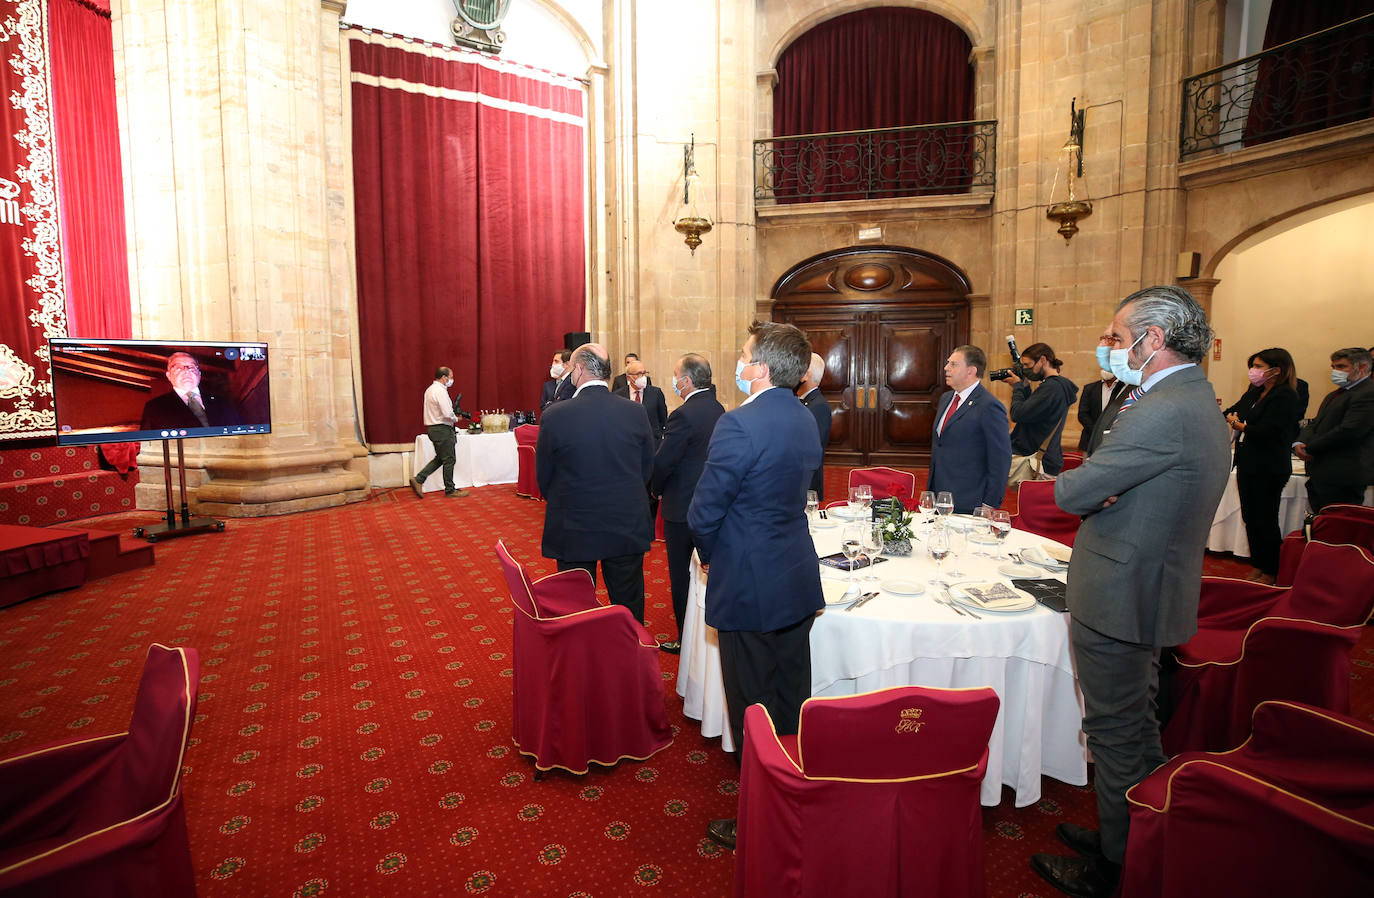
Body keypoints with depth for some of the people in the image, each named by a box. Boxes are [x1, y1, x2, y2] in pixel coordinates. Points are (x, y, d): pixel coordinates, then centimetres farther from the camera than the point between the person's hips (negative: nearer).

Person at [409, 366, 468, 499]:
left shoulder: (430, 389, 14)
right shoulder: (440, 391, -18)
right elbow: (447, 413, -24)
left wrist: (453, 415, 13)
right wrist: (456, 419, -5)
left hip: (433, 428, 10)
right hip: (442, 429, -10)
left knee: (440, 458, 18)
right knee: (449, 459, 0)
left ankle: (418, 479, 11)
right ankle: (450, 490, 8)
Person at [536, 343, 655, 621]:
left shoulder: (555, 415, -14)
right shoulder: (636, 413, -6)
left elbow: (543, 478, -3)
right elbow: (647, 470, 4)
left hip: (574, 531, -2)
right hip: (628, 530, 2)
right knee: (630, 608, 17)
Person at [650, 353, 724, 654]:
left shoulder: (684, 415, -23)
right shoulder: (718, 409, 4)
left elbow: (662, 462, -20)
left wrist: (656, 489, 0)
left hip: (683, 507, -8)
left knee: (682, 575, 5)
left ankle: (687, 639, 17)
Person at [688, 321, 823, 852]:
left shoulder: (739, 425, -22)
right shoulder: (806, 421, 5)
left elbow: (704, 514, -18)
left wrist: (710, 554, 3)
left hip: (750, 590, -8)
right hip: (798, 584, 8)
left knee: (753, 713, 8)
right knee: (792, 704, 21)